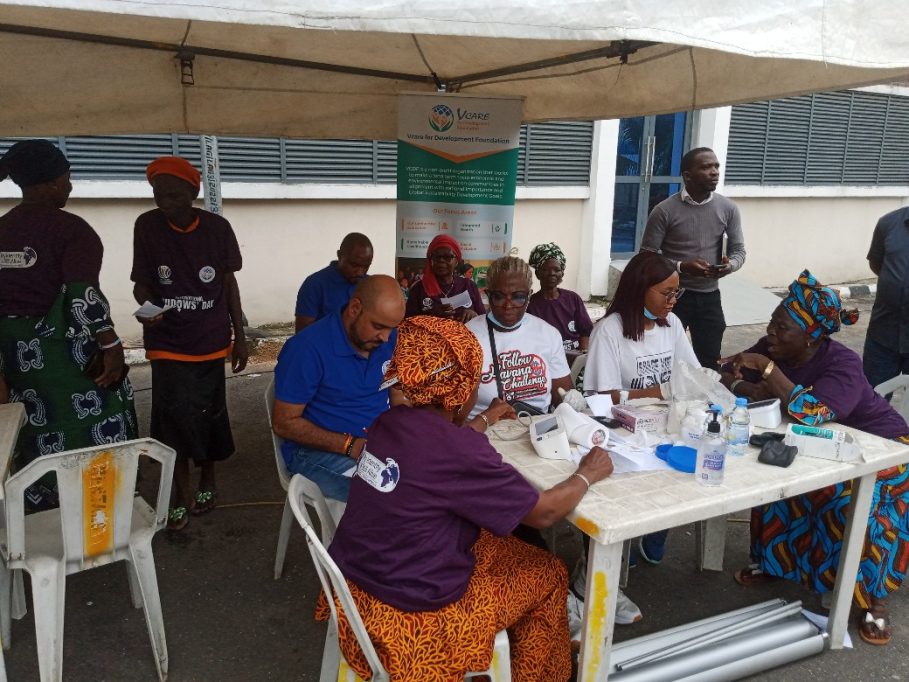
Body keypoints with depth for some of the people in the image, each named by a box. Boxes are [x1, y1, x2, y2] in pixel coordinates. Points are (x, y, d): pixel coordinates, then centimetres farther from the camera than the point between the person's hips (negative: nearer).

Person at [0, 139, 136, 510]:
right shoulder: (70, 228, -15)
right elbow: (82, 296, -23)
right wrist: (112, 347, -15)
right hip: (68, 351, -7)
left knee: (38, 439, 18)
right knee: (93, 437, 6)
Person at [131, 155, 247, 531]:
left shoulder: (218, 228, -6)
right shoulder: (146, 225, -6)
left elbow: (228, 282, 3)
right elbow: (142, 283, -1)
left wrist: (240, 336, 4)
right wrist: (148, 307, -25)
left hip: (210, 341, 0)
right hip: (168, 342, 0)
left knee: (208, 414, 9)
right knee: (173, 415, -6)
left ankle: (208, 480, 33)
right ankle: (182, 492, 13)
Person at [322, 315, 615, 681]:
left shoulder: (391, 421, -4)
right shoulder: (459, 449, -26)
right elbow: (544, 512, -14)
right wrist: (587, 474, 3)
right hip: (409, 615, -7)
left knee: (501, 546, 23)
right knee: (549, 575, 13)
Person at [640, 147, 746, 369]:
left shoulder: (728, 209, 0)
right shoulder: (665, 211, -12)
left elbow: (738, 250, 5)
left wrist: (730, 265, -19)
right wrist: (682, 267, -25)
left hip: (709, 297, 3)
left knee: (710, 361, 12)